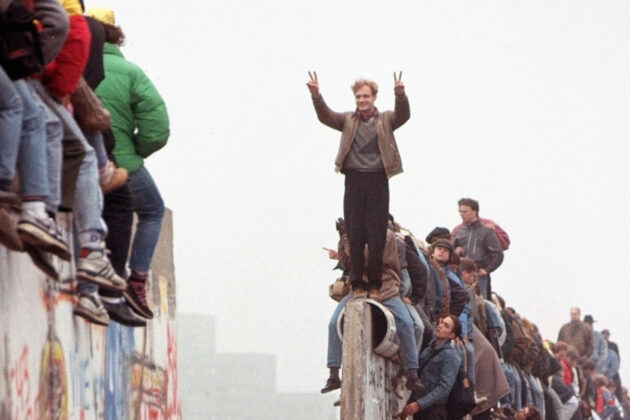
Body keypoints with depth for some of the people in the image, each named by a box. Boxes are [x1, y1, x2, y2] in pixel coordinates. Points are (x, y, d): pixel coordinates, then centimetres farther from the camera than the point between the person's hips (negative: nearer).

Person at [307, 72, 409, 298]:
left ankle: (375, 283, 8)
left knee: (377, 236, -1)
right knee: (355, 235, 0)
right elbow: (325, 117, -2)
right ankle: (357, 283, 6)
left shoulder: (386, 120, 9)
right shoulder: (348, 120, 12)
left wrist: (400, 95, -30)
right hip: (354, 180, 1)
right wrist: (316, 96, -20)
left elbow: (403, 115, -9)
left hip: (377, 180, -1)